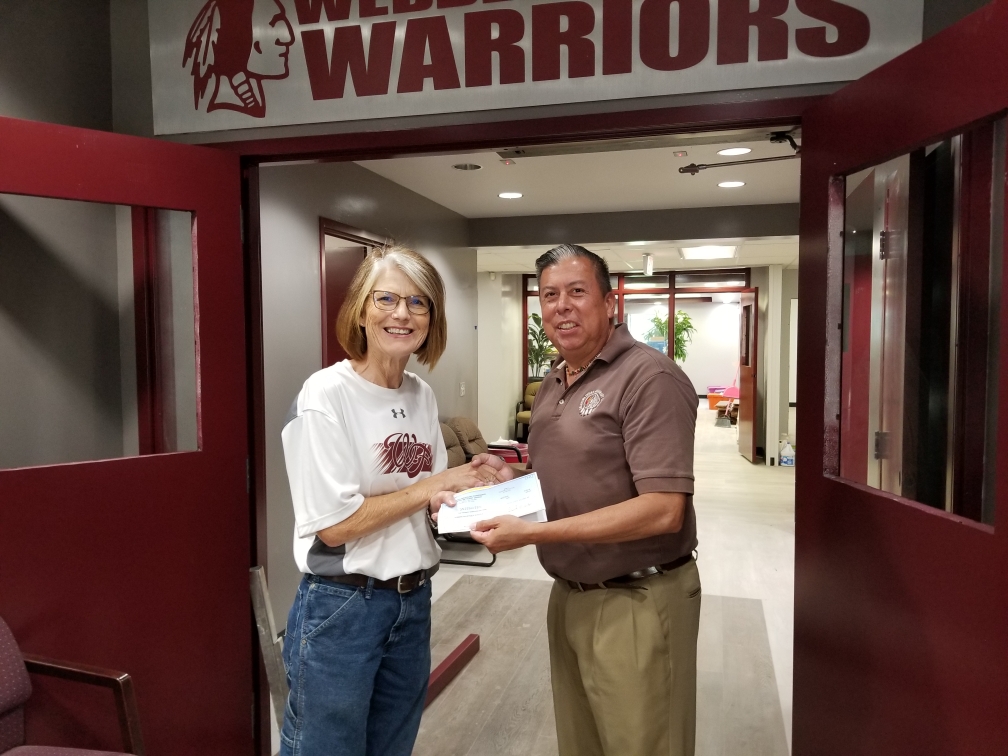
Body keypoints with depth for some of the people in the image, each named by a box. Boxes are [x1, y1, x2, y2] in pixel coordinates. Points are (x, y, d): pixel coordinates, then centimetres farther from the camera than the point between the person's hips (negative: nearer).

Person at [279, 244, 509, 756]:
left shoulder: (422, 396, 3)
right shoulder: (326, 396, -17)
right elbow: (333, 524, -20)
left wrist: (467, 482, -8)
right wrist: (432, 486, -16)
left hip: (413, 601, 7)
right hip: (340, 608, -6)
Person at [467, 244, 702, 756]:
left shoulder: (650, 378, -17)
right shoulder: (553, 384, 9)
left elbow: (663, 510, -24)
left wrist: (533, 533, -25)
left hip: (636, 603, -7)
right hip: (568, 596, 8)